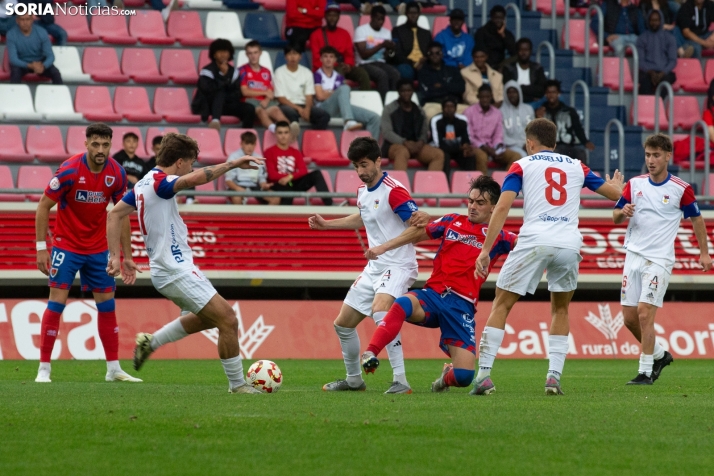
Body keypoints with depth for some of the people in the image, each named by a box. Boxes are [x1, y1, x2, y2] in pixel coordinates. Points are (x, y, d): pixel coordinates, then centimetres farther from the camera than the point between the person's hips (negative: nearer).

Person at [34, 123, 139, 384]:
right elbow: (43, 206, -11)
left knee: (107, 304, 5)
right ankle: (44, 369, -3)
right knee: (57, 302, -9)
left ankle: (114, 369, 12)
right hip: (66, 245, -4)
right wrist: (41, 247, -15)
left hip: (99, 248, 4)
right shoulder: (69, 170, -18)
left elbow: (122, 215, 4)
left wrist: (127, 257, 4)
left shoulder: (117, 174, -7)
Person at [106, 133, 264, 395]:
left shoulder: (144, 184, 12)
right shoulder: (159, 181, -16)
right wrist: (232, 164, -35)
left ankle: (150, 342, 27)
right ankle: (237, 385, 0)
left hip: (167, 270, 10)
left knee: (208, 318, 25)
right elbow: (194, 178, -36)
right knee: (228, 320, -9)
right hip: (177, 271, -10)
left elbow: (115, 215, 17)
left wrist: (114, 255, 14)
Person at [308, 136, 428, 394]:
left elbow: (416, 227, -24)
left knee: (380, 311, -35)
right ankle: (354, 379, 36)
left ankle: (401, 381, -37)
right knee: (343, 324, 15)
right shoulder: (363, 192, 9)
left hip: (398, 265, -9)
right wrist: (326, 224, 33)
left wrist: (421, 221, -46)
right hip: (374, 267, 10)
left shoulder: (393, 191, -18)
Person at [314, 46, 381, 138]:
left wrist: (328, 93, 0)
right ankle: (349, 122, -57)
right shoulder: (317, 75, 11)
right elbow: (320, 96, -4)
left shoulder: (339, 77, 25)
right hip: (324, 108, -6)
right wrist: (335, 93, 8)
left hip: (340, 109, 6)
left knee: (374, 118, -14)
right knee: (344, 88, -35)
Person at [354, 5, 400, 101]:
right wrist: (381, 45, -17)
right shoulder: (361, 30, -3)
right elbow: (364, 55, -11)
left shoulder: (386, 32, 13)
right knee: (382, 74, -35)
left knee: (395, 73, -29)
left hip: (381, 63, 4)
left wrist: (390, 49, -16)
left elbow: (387, 55, 7)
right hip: (365, 64, -4)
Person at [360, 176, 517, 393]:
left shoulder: (497, 238, 9)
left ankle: (447, 376, 25)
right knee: (403, 304, -36)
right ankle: (370, 354, -39)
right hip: (433, 295, 1)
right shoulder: (452, 222, 16)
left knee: (464, 376, -12)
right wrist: (383, 247, 16)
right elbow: (417, 233, 23)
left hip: (462, 306, -1)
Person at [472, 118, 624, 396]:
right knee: (560, 309, 22)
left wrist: (485, 250, -2)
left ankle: (484, 374, -3)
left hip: (534, 242, -3)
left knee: (502, 304, 8)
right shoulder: (576, 167, 19)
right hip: (569, 245, 3)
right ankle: (554, 376, 8)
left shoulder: (522, 166, 11)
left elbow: (502, 207, -2)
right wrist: (615, 184, 53)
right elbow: (615, 193, 28)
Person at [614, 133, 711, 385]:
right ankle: (660, 355, 27)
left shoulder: (680, 189, -5)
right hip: (634, 256, 5)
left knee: (644, 313, -15)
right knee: (630, 317, 5)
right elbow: (615, 217, 11)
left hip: (659, 259, -5)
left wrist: (704, 253, 7)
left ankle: (646, 371, -8)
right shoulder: (634, 185, 6)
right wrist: (623, 212, -12)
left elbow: (696, 219, 7)